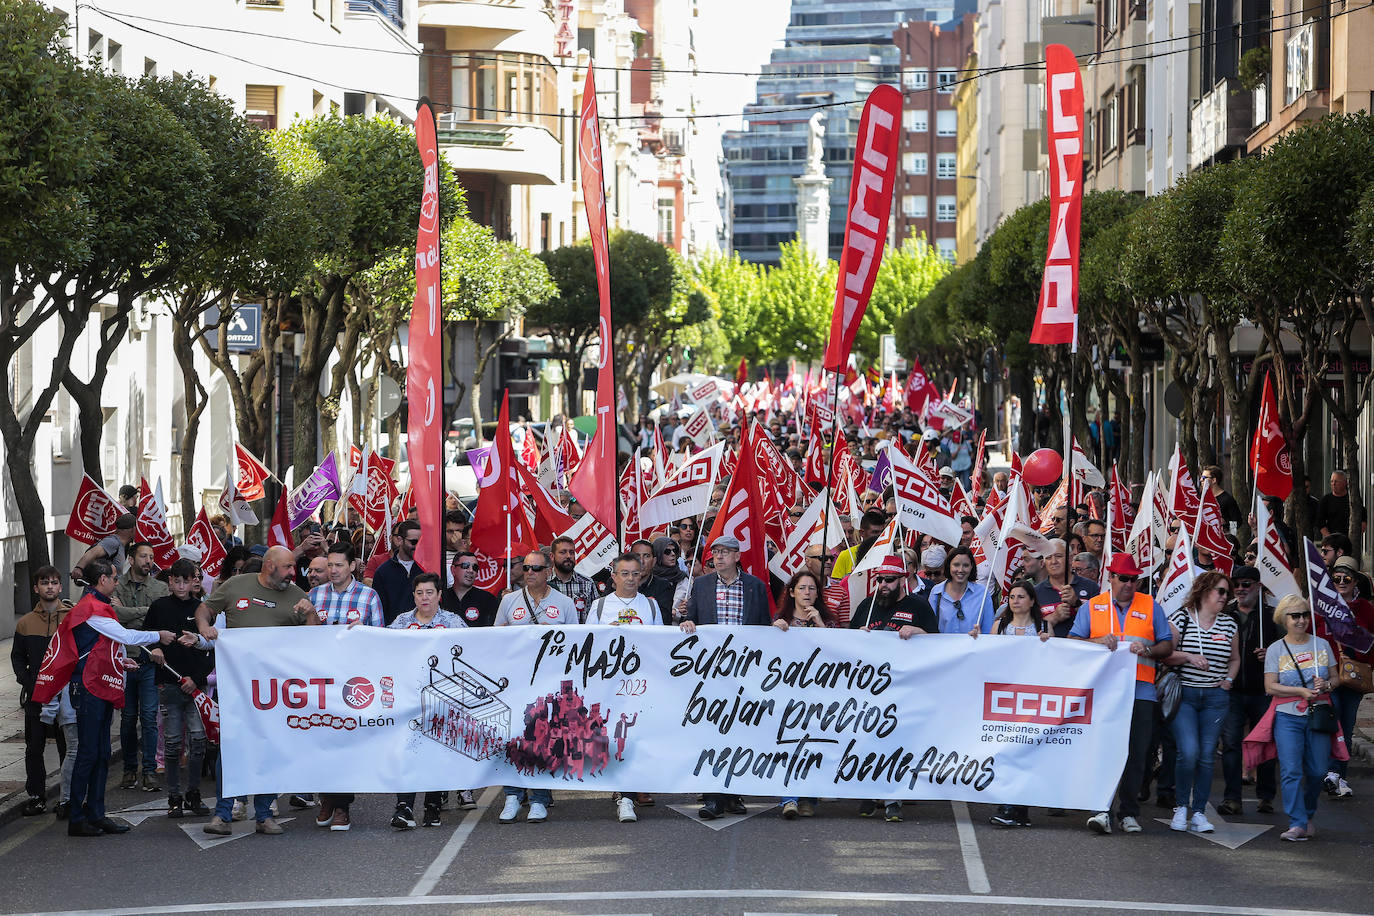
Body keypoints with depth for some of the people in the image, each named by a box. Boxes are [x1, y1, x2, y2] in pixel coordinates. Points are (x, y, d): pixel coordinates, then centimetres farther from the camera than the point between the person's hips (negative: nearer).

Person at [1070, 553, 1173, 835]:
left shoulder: (1151, 607, 13)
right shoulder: (1092, 607, 11)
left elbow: (1168, 646, 12)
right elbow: (1072, 642, 7)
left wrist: (1147, 650, -8)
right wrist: (1098, 642, -10)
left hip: (1140, 692, 1)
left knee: (1135, 754, 0)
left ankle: (1129, 812, 8)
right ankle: (1101, 810, -12)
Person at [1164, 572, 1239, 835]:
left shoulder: (1229, 623, 11)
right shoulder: (1181, 618, -2)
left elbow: (1235, 659, 26)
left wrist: (1228, 680, 10)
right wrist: (1188, 657, -16)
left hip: (1215, 697, 4)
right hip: (1184, 694, -4)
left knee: (1207, 756, 0)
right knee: (1189, 752, -15)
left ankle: (1199, 812, 8)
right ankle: (1181, 807, 3)